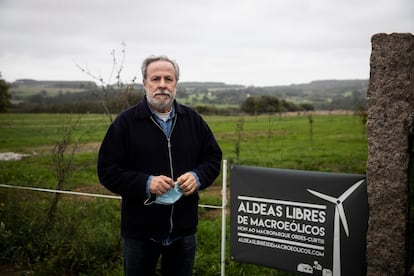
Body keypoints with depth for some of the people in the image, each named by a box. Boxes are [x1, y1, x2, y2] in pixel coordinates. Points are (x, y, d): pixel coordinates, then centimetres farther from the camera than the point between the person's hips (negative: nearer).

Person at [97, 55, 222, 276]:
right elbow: (107, 170, -8)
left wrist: (198, 177, -12)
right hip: (140, 229, -2)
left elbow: (213, 157, 10)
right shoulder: (125, 122, -7)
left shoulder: (193, 120, 3)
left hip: (184, 227, 3)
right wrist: (145, 183, -23)